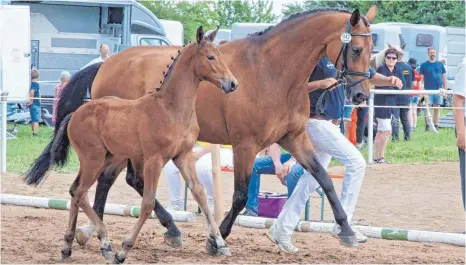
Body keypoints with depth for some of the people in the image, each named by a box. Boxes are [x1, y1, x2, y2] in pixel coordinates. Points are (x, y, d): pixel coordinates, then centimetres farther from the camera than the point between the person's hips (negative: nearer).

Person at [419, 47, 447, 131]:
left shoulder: (440, 64, 10)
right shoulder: (424, 65, 4)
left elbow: (444, 77, 13)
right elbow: (421, 79, 3)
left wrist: (445, 89, 6)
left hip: (438, 90, 2)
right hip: (428, 90, -2)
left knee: (437, 109, 4)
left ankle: (436, 126, 8)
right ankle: (427, 126, 0)